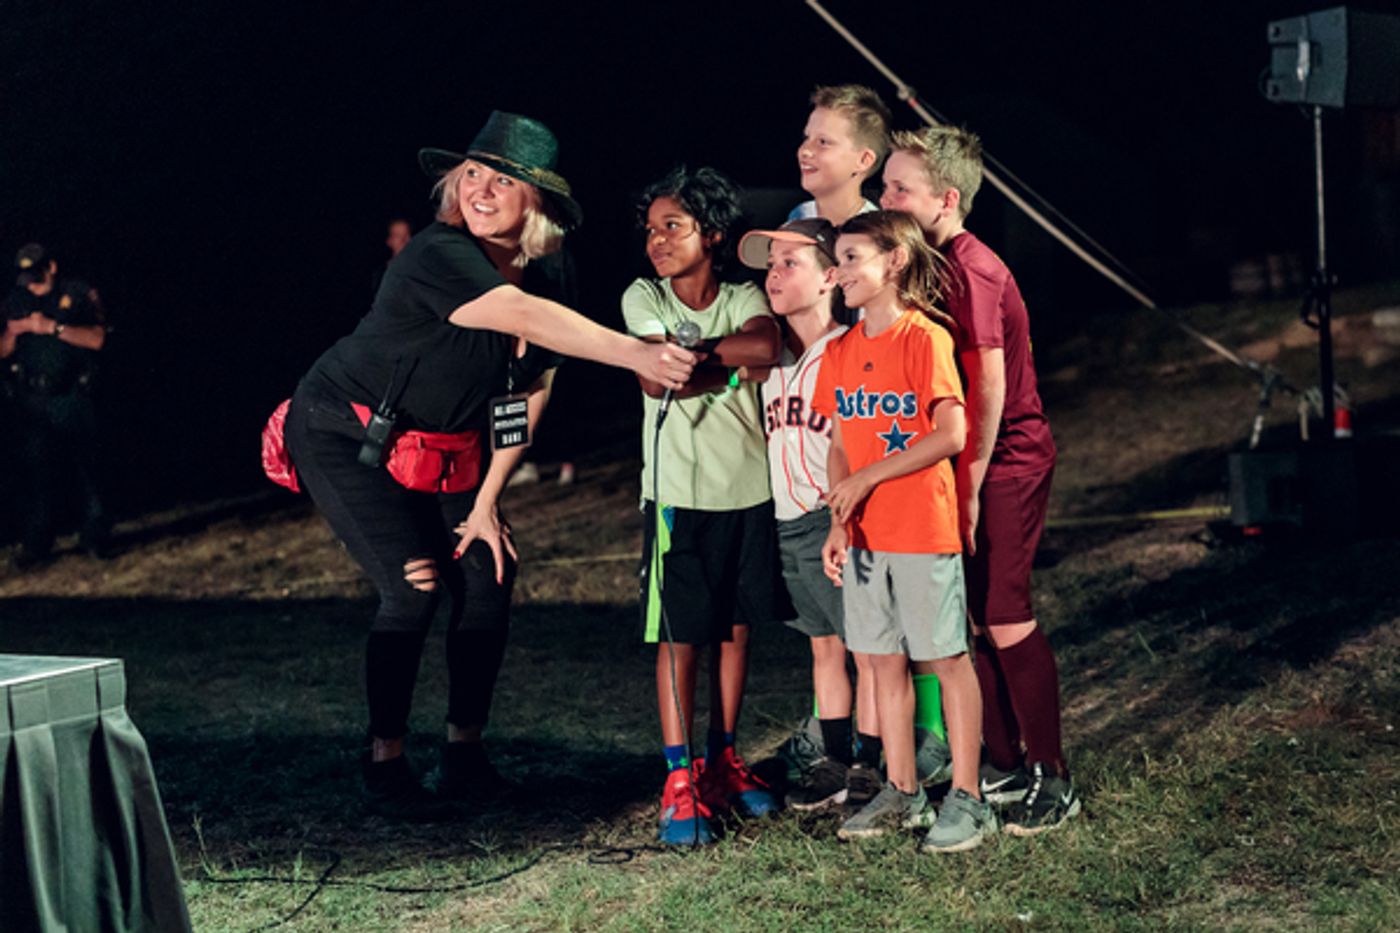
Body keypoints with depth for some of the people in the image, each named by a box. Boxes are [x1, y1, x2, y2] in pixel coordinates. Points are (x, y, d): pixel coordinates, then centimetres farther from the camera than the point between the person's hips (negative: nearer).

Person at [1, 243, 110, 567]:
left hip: (73, 398, -2)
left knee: (85, 469, -2)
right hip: (31, 402, 3)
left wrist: (53, 327, -16)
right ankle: (36, 543, 5)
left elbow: (96, 338, -8)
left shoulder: (80, 294, 2)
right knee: (36, 473, 1)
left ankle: (94, 537, 6)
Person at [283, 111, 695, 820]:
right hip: (345, 435, -7)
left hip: (440, 446, 7)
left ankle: (465, 751, 11)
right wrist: (635, 355, -57)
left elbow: (528, 392, 2)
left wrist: (486, 501, -2)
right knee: (414, 588, -16)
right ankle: (384, 764, -4)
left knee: (488, 578, -2)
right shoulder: (440, 255, -29)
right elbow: (525, 318, -46)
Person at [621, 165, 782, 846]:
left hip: (749, 489, 2)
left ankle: (723, 760, 24)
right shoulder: (643, 298, -1)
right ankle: (679, 782, 3)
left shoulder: (743, 299, 2)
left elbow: (767, 345, -20)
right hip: (679, 492, -2)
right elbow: (655, 380, -17)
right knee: (679, 637, -2)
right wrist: (729, 361, -12)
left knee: (736, 629, 11)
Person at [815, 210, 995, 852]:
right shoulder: (842, 351, 9)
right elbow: (840, 446, 12)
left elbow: (951, 436, -17)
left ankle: (966, 800, 6)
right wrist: (838, 523, 1)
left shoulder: (925, 337, -11)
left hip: (924, 528, -7)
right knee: (885, 661, 12)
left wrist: (866, 479, -16)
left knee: (946, 659, 0)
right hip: (865, 534, 7)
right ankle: (901, 792, 21)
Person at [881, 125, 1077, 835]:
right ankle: (1004, 764, 23)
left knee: (1005, 618, -5)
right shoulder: (938, 264, 10)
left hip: (1006, 463, -9)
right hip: (973, 464, 9)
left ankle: (1053, 779, 5)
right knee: (978, 615, 12)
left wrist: (968, 487, -17)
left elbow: (989, 390, -20)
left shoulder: (971, 271, -18)